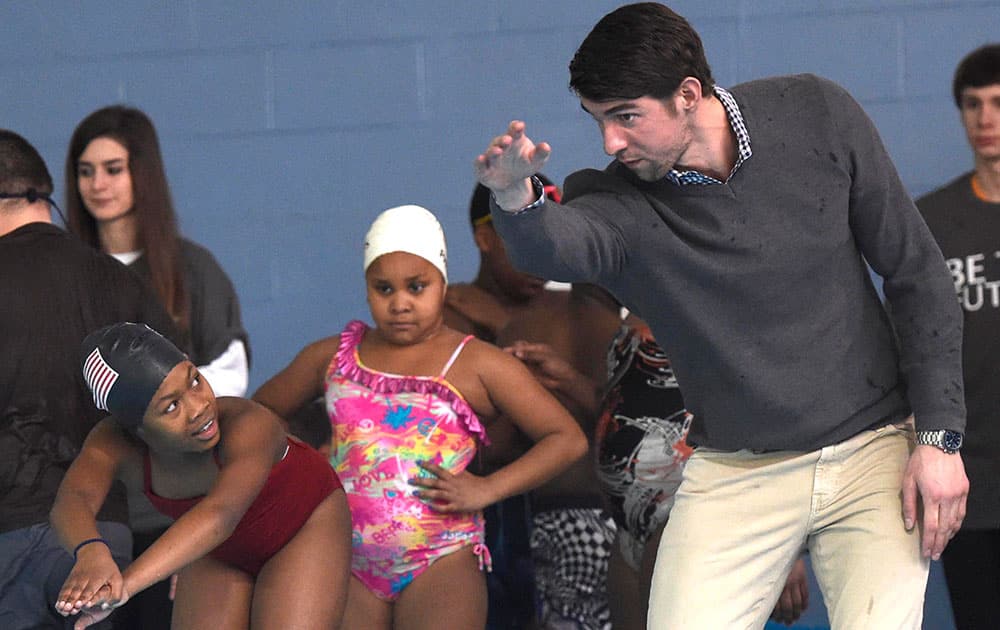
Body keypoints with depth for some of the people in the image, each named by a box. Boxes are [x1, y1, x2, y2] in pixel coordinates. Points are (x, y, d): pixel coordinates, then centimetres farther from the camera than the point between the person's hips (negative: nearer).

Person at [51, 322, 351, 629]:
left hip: (306, 528, -4)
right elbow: (72, 499, -47)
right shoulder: (114, 441, -29)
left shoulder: (252, 426, -41)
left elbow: (220, 514, -57)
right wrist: (90, 553, -72)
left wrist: (126, 583, -71)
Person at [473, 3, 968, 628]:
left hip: (873, 452, 0)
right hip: (735, 476, 0)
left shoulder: (818, 115, -7)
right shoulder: (620, 201, -11)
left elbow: (917, 275, -1)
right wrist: (516, 200, -60)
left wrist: (940, 437, -5)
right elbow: (559, 244, -36)